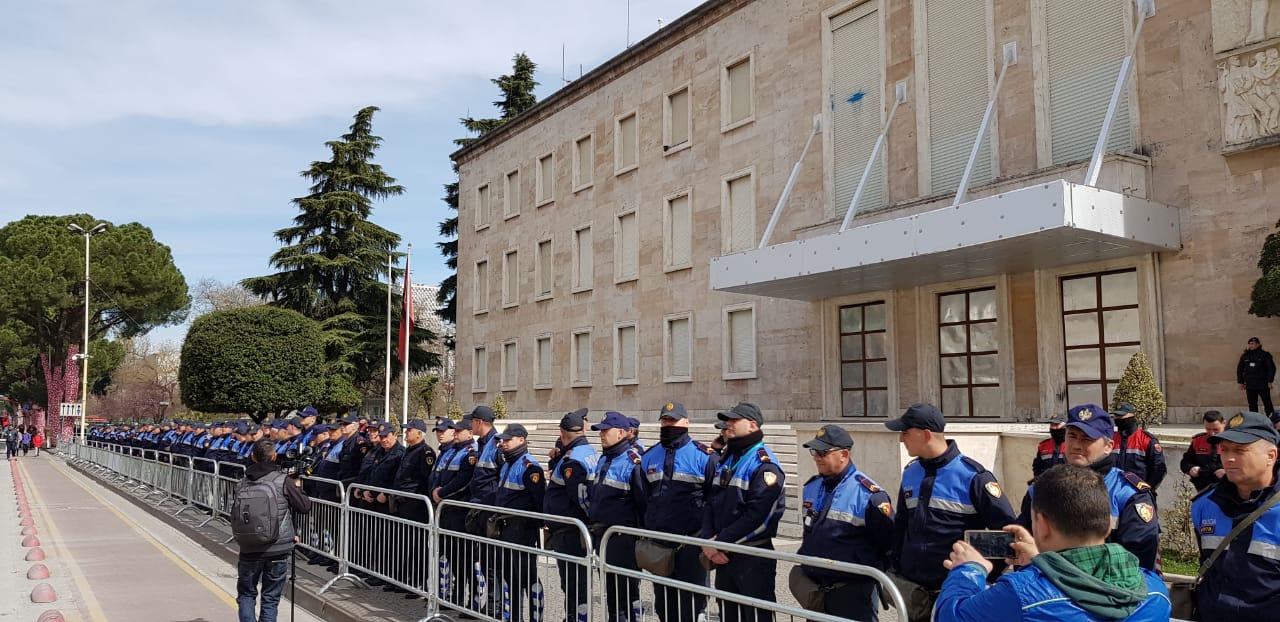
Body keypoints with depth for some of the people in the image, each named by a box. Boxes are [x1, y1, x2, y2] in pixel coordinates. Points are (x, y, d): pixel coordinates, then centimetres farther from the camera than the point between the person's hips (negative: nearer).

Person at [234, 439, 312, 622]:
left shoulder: (243, 483, 1)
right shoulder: (283, 481, -10)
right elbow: (305, 507, -7)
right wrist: (297, 487, 12)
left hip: (249, 550, 2)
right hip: (278, 551, -2)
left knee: (246, 594, 17)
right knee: (270, 598, 9)